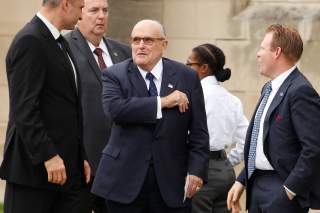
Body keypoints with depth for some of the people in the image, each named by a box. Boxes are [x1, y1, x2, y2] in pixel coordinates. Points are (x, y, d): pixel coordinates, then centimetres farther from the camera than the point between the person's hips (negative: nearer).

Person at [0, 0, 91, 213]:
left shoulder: (61, 44, 17)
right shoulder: (30, 41, -13)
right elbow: (24, 109, -19)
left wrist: (80, 157, 16)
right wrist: (48, 156, -23)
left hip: (66, 170, 9)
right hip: (34, 169, -9)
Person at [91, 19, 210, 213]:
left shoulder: (187, 77, 5)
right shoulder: (114, 75, 1)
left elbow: (198, 131, 4)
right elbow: (114, 108, -20)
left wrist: (196, 170, -6)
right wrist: (162, 102, -18)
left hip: (172, 180, 1)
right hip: (126, 180, -1)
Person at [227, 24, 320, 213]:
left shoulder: (300, 91, -16)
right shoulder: (269, 89, 14)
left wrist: (290, 190, -19)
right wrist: (242, 181, 14)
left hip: (282, 191, -9)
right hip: (257, 184, 9)